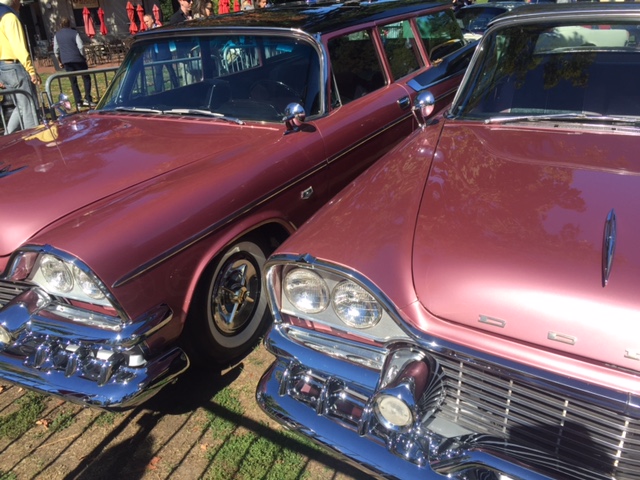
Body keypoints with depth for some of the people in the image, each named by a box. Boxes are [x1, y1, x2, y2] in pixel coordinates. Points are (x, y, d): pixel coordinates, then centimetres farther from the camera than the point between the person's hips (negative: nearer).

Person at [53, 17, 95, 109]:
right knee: (86, 78, 5)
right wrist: (84, 57, 2)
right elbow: (81, 47, -10)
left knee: (73, 82, 6)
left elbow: (56, 50, 11)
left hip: (66, 61, 3)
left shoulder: (57, 35, 10)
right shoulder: (74, 33, -1)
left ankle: (78, 102, 2)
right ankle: (88, 99, -8)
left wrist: (59, 61, 20)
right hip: (77, 59, -3)